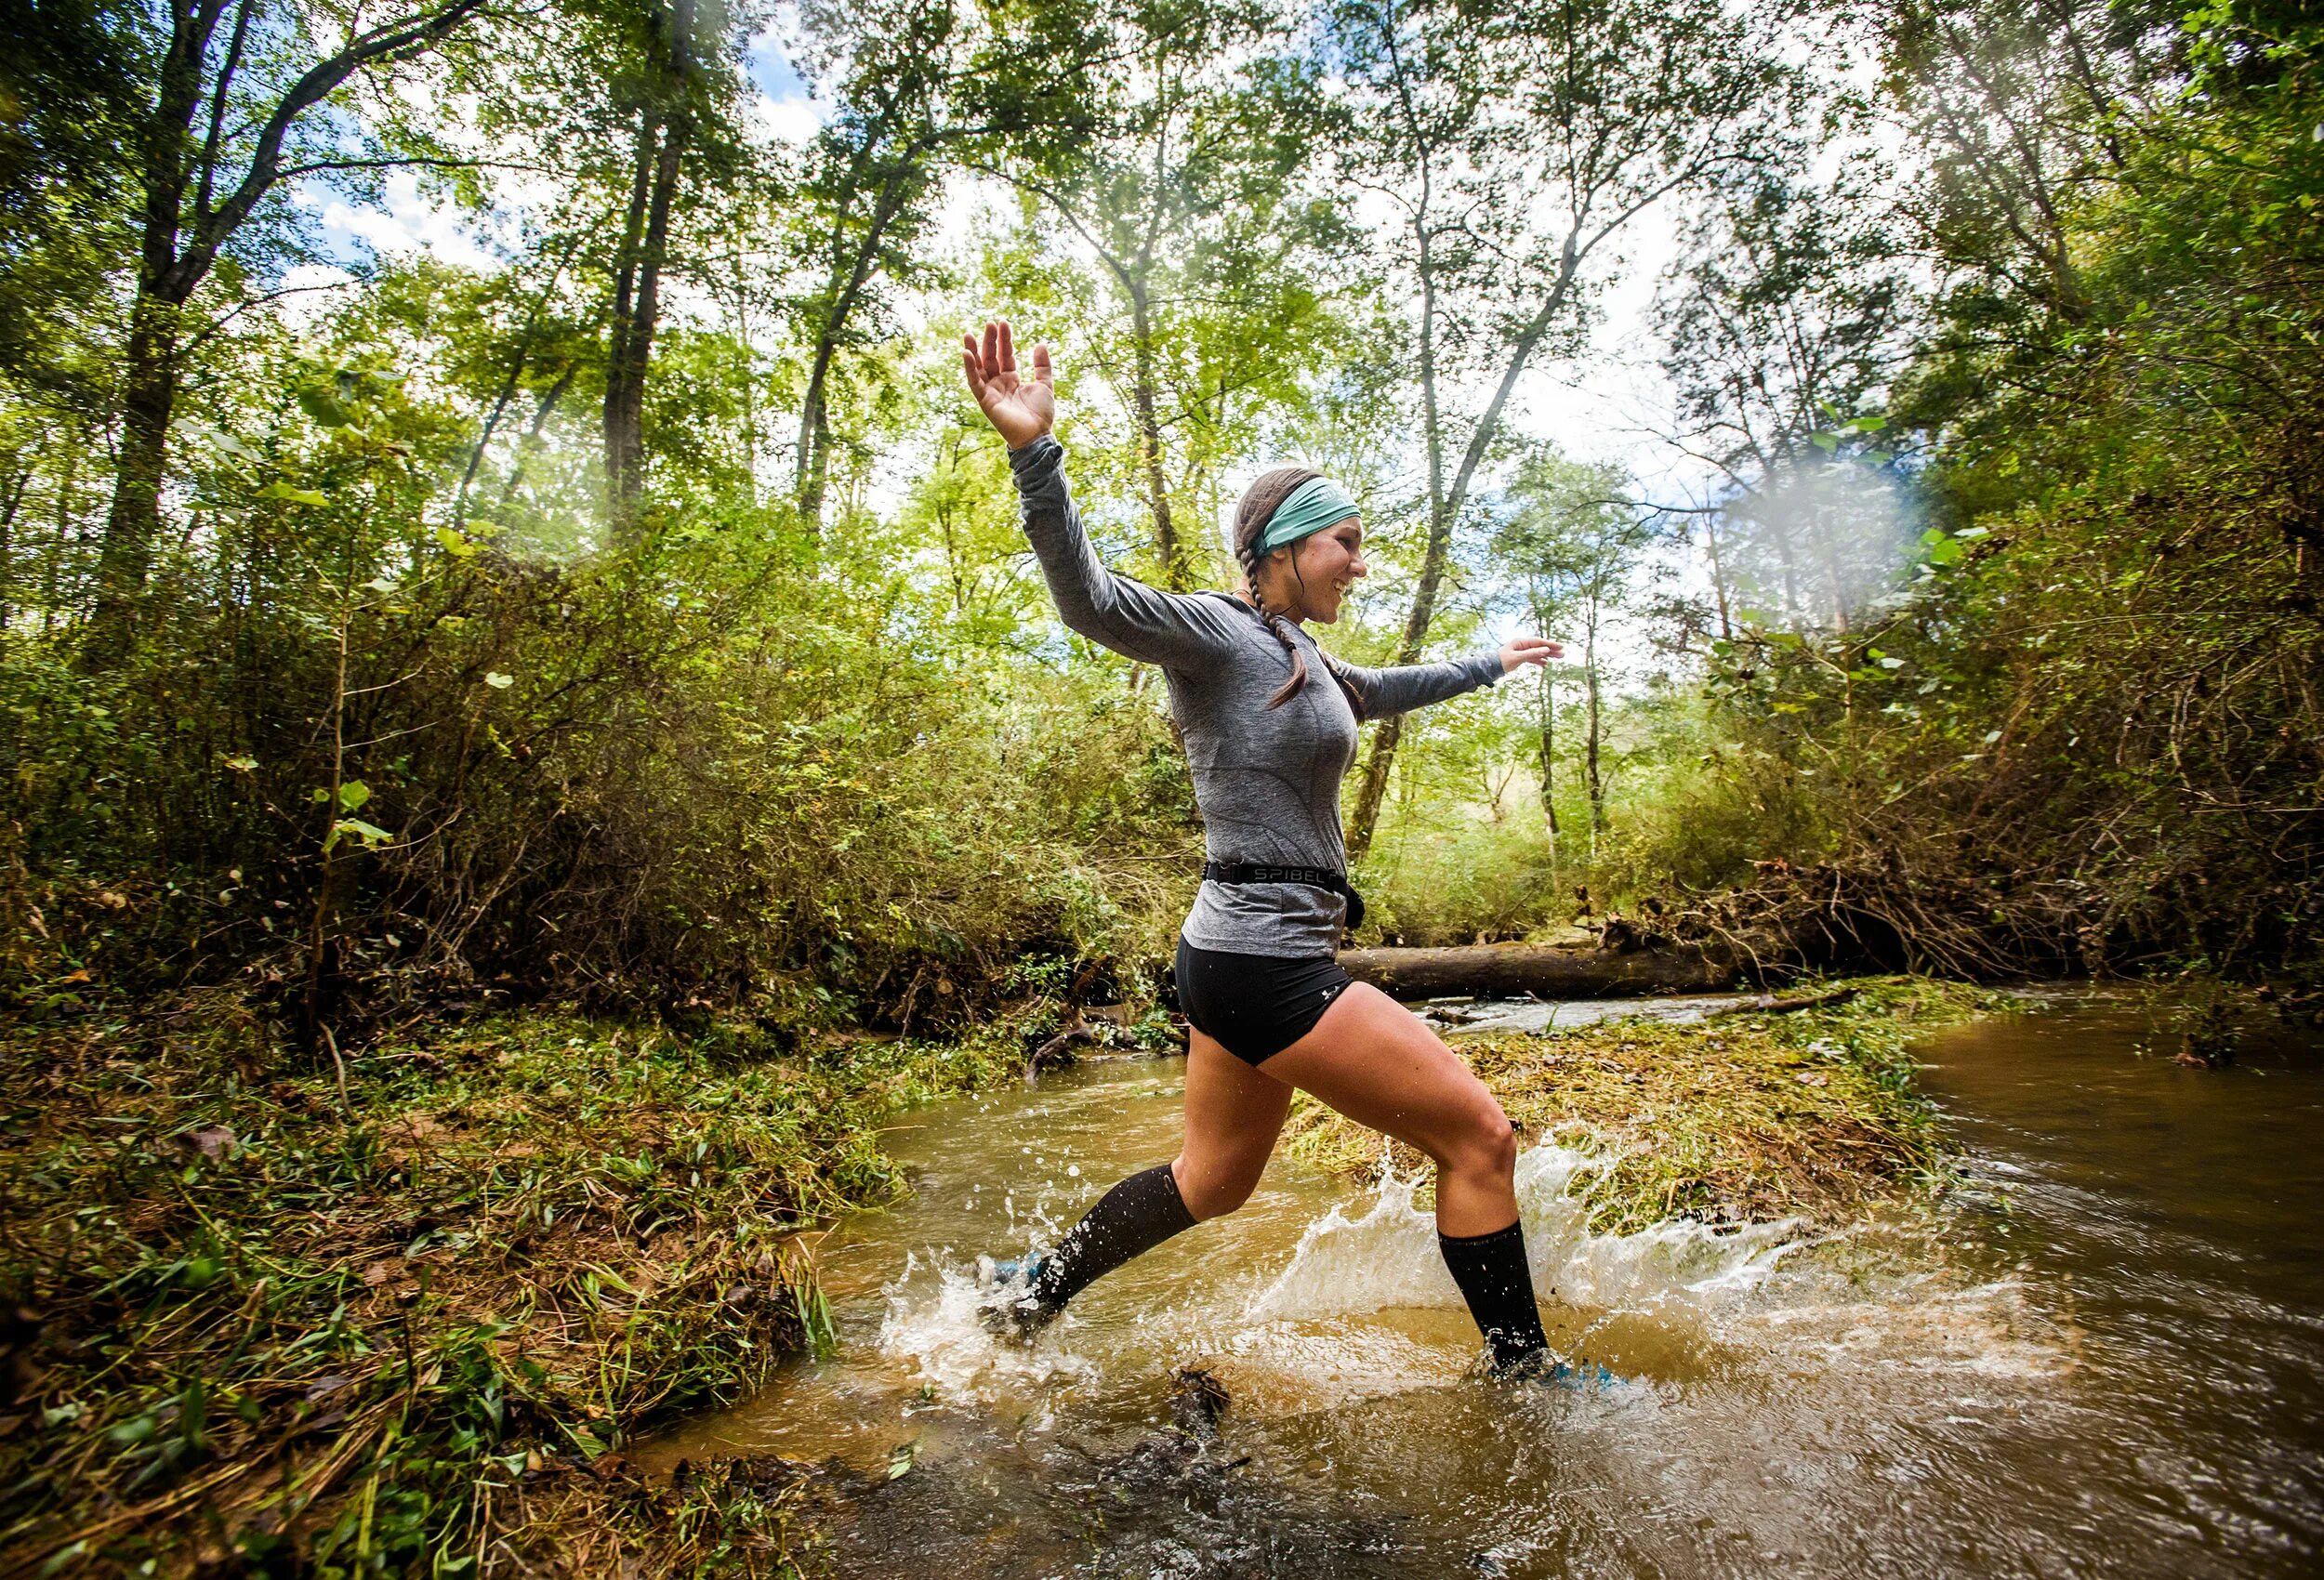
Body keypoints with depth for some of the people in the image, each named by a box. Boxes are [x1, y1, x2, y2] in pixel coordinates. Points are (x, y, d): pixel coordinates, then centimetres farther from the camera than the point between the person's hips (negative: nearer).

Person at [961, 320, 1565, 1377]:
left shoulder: (1294, 656, 16)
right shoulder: (1219, 632, -11)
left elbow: (1383, 691, 33)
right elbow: (1091, 600, -26)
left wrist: (1490, 665, 47)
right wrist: (1033, 453, -40)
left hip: (1246, 960, 10)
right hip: (1265, 962, -10)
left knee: (1213, 1182, 23)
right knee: (1478, 1137, 2)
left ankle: (1032, 1290, 37)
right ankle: (1524, 1374, 21)